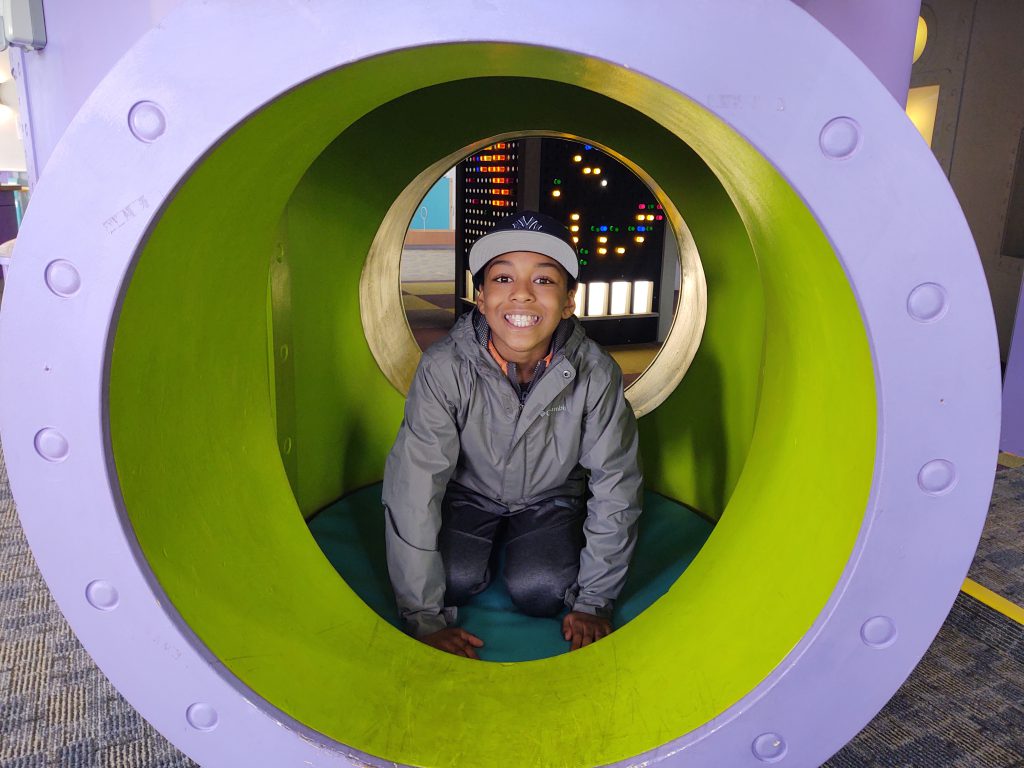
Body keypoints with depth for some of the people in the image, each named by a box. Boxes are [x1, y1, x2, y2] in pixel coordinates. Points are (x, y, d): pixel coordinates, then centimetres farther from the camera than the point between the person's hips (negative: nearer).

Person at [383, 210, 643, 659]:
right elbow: (413, 487, -25)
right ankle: (485, 545, 14)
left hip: (552, 499, 0)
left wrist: (594, 601, -11)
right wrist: (424, 617, -23)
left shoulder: (596, 374, -26)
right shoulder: (444, 368, -29)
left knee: (541, 593, -20)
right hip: (469, 493, 0)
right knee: (455, 580, -21)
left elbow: (615, 487, -15)